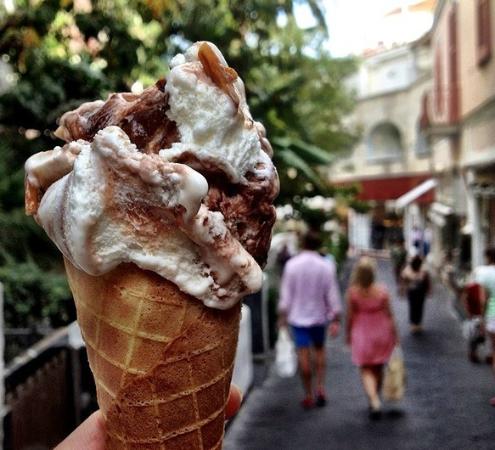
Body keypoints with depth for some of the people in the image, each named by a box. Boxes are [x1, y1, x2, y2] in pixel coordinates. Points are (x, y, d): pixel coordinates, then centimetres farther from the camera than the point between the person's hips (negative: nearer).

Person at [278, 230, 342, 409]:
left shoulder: (292, 264, -9)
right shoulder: (326, 266, -7)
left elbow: (286, 293, -5)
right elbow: (332, 295, -6)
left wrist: (282, 315, 4)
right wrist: (336, 320, 0)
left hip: (298, 316, -1)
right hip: (319, 315, 1)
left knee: (303, 354, 3)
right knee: (319, 350, 20)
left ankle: (309, 395, 8)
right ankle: (320, 387, 9)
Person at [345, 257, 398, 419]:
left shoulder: (352, 292, -16)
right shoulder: (382, 291, -14)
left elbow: (350, 316, -8)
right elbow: (389, 315, -6)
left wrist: (348, 333, 7)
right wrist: (394, 335, 5)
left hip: (361, 334, -1)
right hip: (381, 332, 2)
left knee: (366, 370, 6)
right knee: (378, 368, 19)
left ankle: (374, 401, -13)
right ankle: (375, 398, 36)